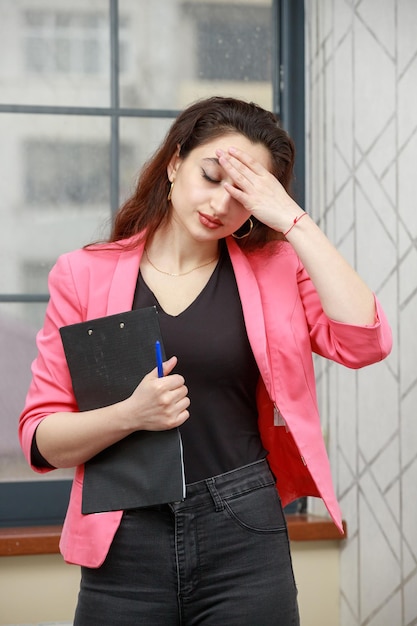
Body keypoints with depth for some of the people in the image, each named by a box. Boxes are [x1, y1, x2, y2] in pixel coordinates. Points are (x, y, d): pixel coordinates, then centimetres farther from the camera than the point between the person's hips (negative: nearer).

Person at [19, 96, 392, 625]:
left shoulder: (275, 268, 4)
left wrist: (293, 220, -11)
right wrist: (130, 414, -18)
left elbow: (364, 342, -14)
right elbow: (41, 439, 0)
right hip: (124, 549, 0)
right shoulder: (85, 275, 2)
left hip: (244, 542, 0)